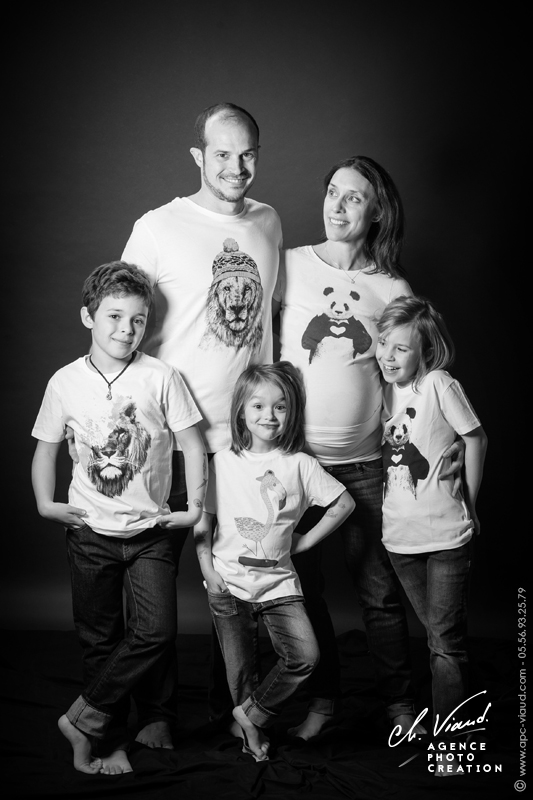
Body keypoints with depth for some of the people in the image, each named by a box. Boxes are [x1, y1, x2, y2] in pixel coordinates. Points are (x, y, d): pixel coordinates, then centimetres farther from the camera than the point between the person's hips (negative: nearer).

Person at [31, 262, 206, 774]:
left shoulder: (161, 378, -7)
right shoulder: (65, 383, -2)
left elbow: (193, 444, -2)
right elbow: (46, 448, 9)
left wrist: (196, 508, -6)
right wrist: (45, 504, -3)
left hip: (150, 531, 0)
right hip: (90, 531, 1)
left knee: (156, 633, -9)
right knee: (100, 638, 10)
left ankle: (83, 717, 8)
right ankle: (112, 739, 26)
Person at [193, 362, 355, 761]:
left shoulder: (299, 464, -2)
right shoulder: (223, 462, 0)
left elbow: (344, 503, 4)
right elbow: (202, 520, 4)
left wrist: (305, 540, 2)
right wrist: (208, 570, -5)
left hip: (278, 580, 0)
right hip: (229, 582, 0)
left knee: (305, 656, -12)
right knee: (241, 669, 7)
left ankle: (253, 712, 9)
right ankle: (252, 731, 31)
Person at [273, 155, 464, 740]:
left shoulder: (393, 290, 2)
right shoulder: (289, 267, 0)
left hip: (365, 462, 0)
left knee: (379, 592, 7)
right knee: (302, 587, 10)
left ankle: (399, 701, 27)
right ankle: (323, 697, 30)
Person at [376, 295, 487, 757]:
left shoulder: (439, 384, -14)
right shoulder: (383, 389, 2)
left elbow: (475, 438, -6)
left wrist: (466, 504, -1)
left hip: (446, 534, -5)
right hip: (400, 535, 6)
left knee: (447, 640, 1)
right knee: (436, 634, 19)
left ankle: (450, 736, 12)